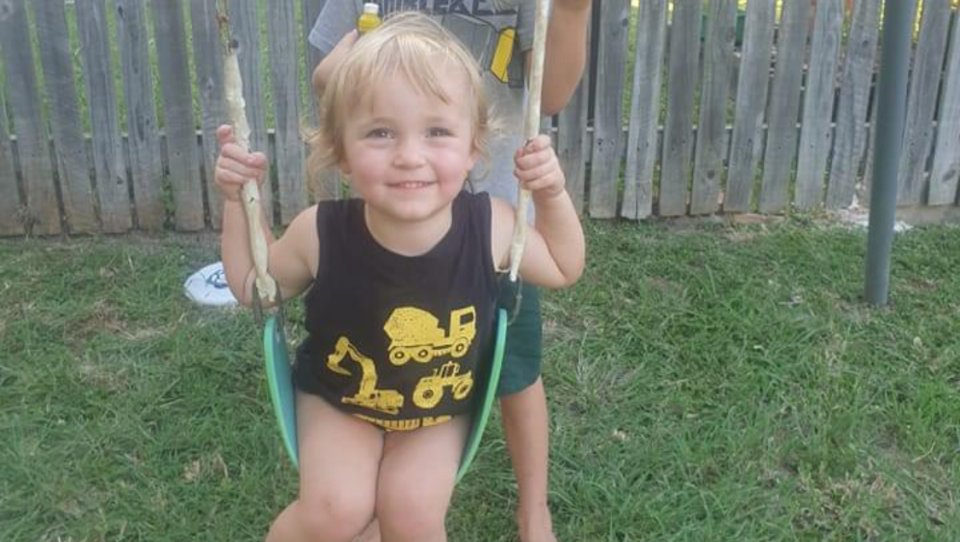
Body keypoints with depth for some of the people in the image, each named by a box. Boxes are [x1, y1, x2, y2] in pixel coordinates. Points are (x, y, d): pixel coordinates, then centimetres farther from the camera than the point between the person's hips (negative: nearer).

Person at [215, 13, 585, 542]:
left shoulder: (489, 226, -24)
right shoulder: (321, 232, -26)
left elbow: (562, 271, -2)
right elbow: (253, 286, -5)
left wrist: (553, 196, -18)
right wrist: (238, 200, -18)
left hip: (438, 408, 1)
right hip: (337, 399, 0)